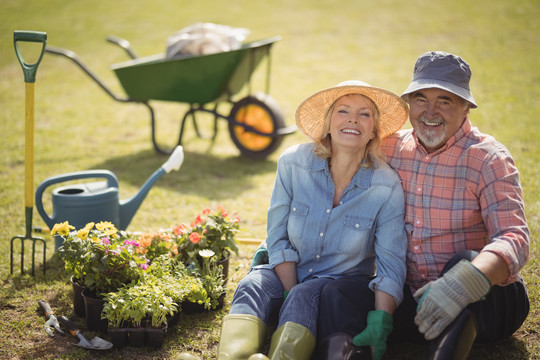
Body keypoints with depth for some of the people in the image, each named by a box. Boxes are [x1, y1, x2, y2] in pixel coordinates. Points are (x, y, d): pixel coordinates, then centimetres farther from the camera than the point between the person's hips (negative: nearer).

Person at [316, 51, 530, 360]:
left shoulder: (488, 159, -10)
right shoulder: (392, 147, 5)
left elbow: (514, 239, -23)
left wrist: (462, 284, -45)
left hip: (485, 303, -4)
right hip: (410, 297, 4)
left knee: (465, 263, -38)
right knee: (335, 294, -21)